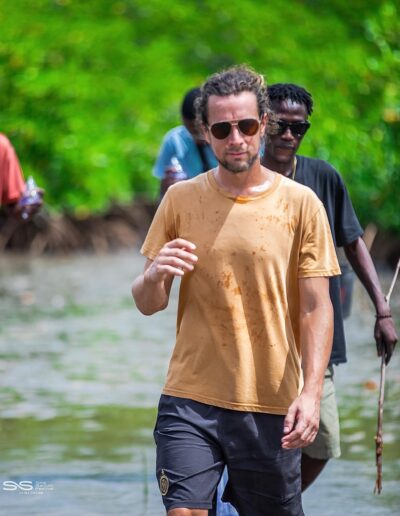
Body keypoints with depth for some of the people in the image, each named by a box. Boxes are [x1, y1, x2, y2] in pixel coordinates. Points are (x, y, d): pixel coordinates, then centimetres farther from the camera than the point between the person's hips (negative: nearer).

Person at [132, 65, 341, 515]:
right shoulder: (180, 199, 5)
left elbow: (316, 309, -1)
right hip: (189, 400, 1)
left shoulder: (301, 204, 0)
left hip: (272, 407, 0)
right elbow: (147, 305, 8)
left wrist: (311, 393, -13)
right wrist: (154, 275, -16)